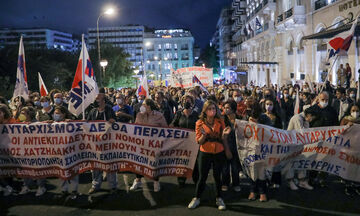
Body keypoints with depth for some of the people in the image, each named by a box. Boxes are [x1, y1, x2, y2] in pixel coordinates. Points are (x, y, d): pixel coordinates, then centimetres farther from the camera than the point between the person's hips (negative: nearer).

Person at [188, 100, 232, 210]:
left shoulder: (220, 122, 2)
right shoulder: (200, 123, -3)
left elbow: (223, 139, 9)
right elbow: (199, 141, -4)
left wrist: (225, 134, -12)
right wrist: (204, 134, -22)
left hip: (219, 153, 1)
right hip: (205, 153, -1)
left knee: (217, 176, 8)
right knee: (202, 177, 4)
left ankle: (219, 199, 24)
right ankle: (196, 198, 21)